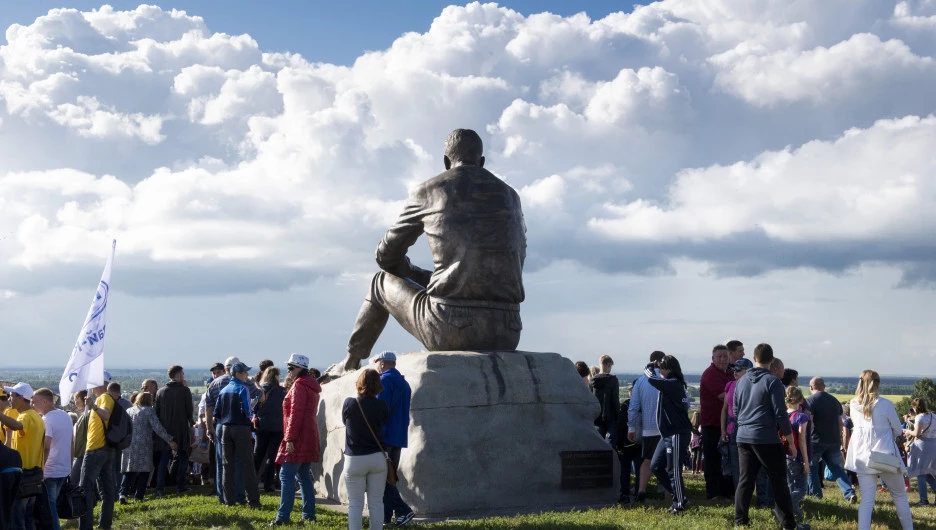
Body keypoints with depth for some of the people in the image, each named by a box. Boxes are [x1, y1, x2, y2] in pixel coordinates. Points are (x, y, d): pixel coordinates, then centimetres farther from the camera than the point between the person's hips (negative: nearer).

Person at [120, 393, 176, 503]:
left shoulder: (128, 411, 15)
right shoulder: (148, 411, -1)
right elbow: (158, 428, -7)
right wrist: (170, 440, -2)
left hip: (128, 446, 5)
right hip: (143, 446, -4)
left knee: (128, 471, 7)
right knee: (144, 471, 5)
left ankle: (123, 493, -12)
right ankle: (138, 495, 2)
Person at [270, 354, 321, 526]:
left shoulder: (299, 385, -11)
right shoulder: (311, 386, 18)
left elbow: (296, 413, -19)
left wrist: (290, 438, -20)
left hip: (298, 439, -10)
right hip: (309, 438, 10)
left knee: (286, 476, -9)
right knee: (304, 475, 13)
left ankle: (283, 516, -13)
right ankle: (309, 514, 14)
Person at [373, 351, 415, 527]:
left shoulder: (384, 381, -10)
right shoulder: (404, 383, 18)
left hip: (385, 436, -9)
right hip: (400, 437, 9)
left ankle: (403, 510, -16)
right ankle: (386, 515, 14)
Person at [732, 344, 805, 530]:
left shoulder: (742, 381, 9)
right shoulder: (772, 381, -9)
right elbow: (780, 413, -11)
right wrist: (790, 442, -4)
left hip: (743, 438, 5)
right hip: (767, 439, -5)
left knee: (745, 481, 8)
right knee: (779, 482, 2)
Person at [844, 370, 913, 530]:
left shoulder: (854, 404, 0)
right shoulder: (885, 404, -13)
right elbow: (898, 430, -1)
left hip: (862, 456, 4)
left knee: (866, 499, 4)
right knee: (899, 496, 14)